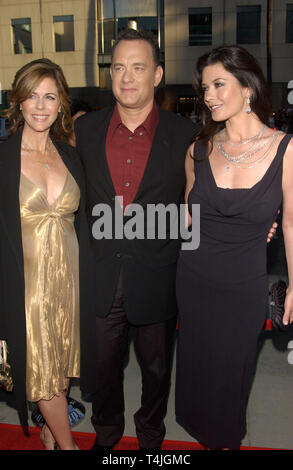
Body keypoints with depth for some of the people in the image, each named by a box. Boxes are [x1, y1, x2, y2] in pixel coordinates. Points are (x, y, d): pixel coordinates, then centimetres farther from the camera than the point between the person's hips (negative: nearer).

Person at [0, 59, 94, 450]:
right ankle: (67, 443, 28)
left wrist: (86, 282, 7)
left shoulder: (70, 157, 6)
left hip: (68, 277, 4)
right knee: (40, 369, 7)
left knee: (63, 363, 16)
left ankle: (50, 431, 39)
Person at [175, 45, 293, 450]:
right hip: (193, 280, 3)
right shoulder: (199, 150, -4)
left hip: (245, 287, -2)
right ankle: (204, 433, 50)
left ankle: (228, 438, 48)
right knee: (196, 365, 19)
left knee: (232, 368, 17)